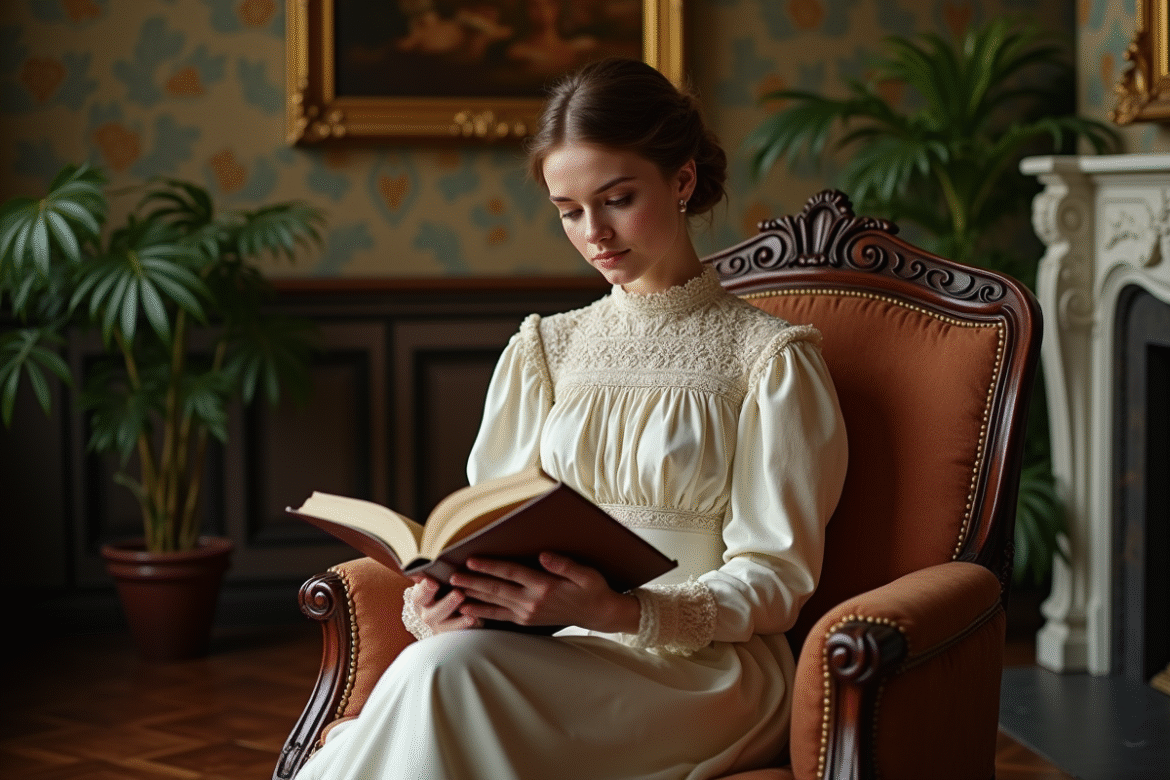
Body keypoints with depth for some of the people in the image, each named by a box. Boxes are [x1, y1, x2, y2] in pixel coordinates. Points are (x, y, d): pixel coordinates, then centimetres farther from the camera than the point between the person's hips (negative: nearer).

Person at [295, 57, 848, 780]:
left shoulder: (769, 359, 2)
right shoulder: (544, 350, 18)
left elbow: (776, 582, -3)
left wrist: (621, 611, -22)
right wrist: (439, 602, -11)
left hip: (701, 667, -4)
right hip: (558, 653, 4)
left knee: (447, 670, -32)